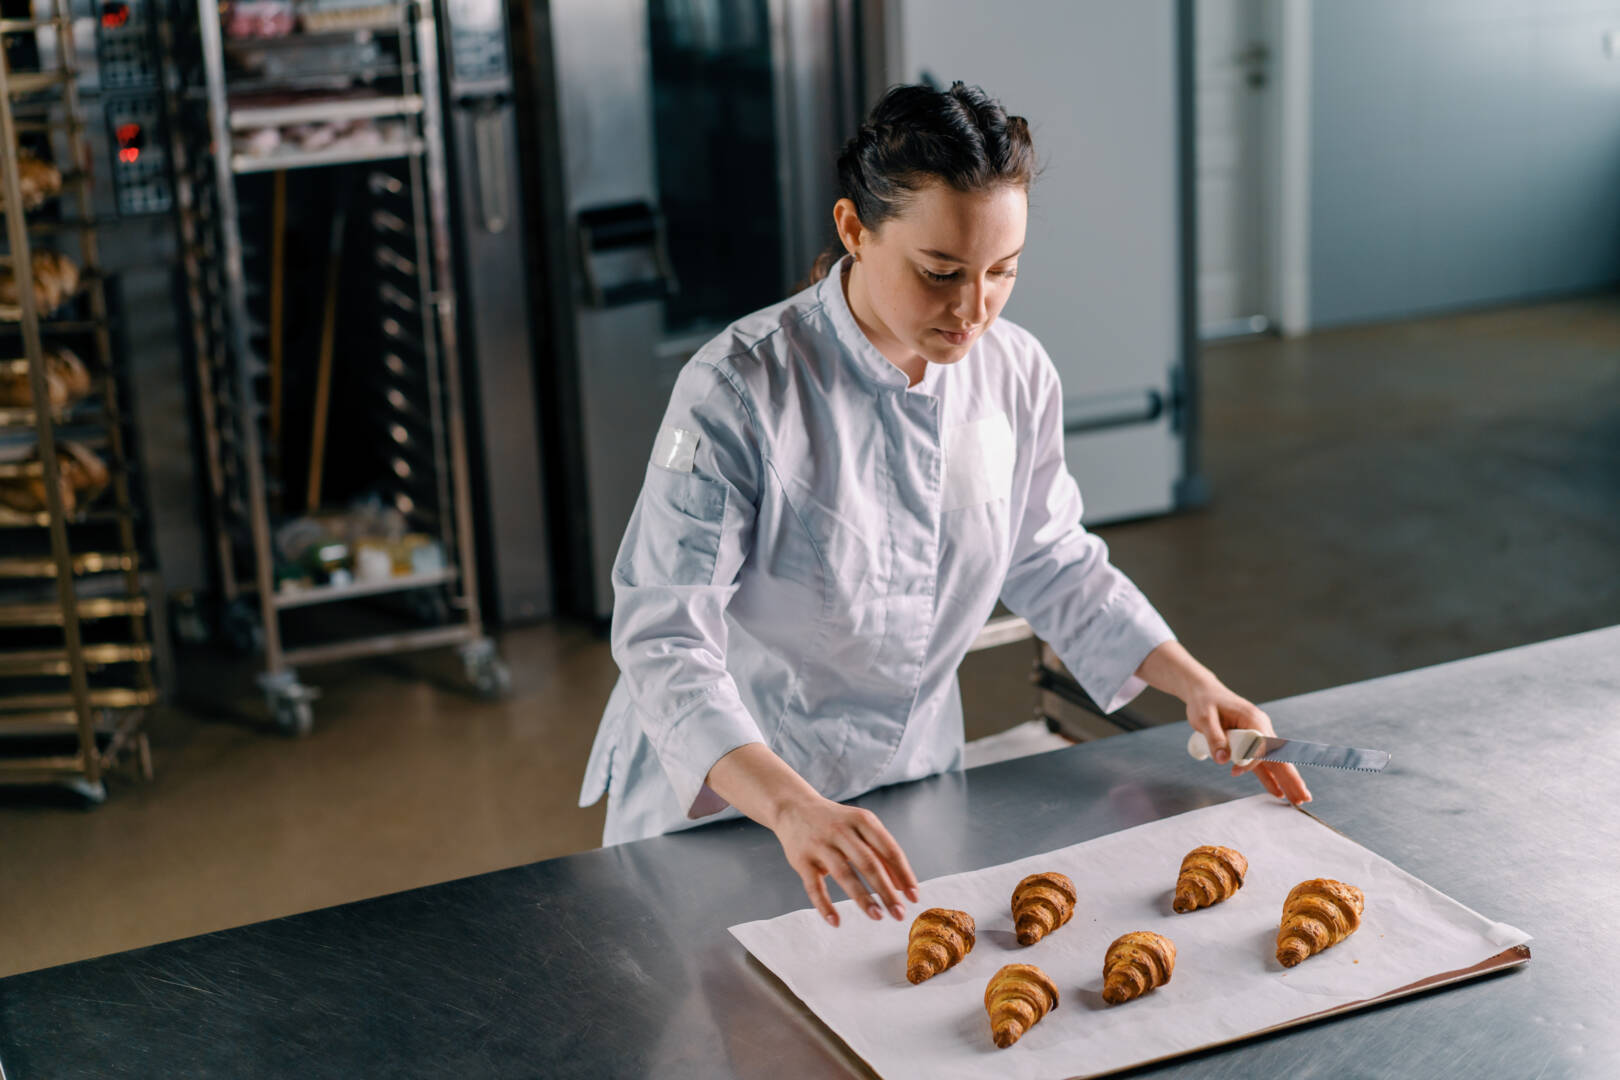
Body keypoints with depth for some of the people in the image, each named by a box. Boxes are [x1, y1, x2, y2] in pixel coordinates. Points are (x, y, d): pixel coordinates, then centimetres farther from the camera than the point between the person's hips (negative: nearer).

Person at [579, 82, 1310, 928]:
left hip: (913, 779, 5)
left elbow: (1052, 566, 7)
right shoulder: (737, 392, -26)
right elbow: (665, 640, -30)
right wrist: (791, 807, -45)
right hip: (722, 804, -4)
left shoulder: (1016, 375, -9)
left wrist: (1194, 684, -4)